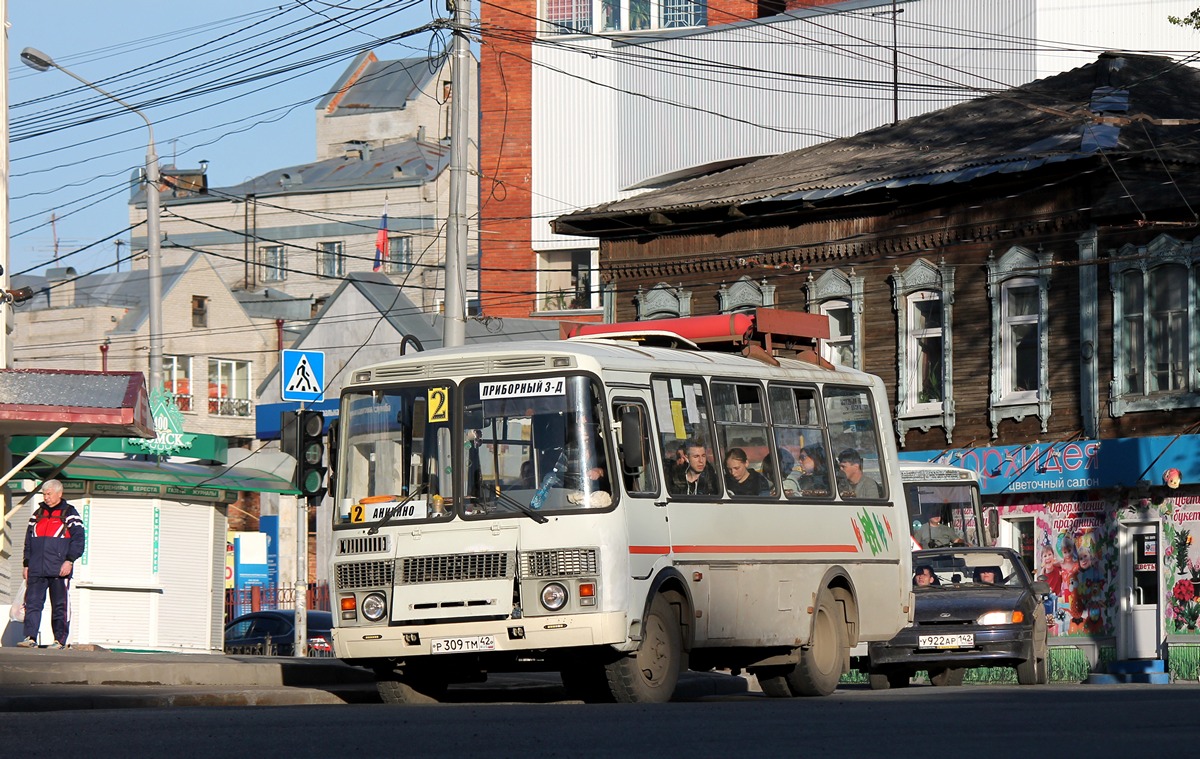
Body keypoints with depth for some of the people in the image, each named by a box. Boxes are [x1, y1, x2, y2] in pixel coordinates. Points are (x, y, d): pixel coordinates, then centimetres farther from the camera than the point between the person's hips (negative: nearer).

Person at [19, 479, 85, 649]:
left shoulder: (69, 514, 3)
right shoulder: (37, 514, 18)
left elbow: (78, 540, -3)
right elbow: (28, 541, 21)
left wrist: (69, 560, -14)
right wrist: (27, 564, 14)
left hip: (59, 571, -4)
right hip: (36, 570, 4)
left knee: (60, 606, -1)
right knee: (32, 603, -5)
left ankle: (60, 640, 4)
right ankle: (30, 637, -7)